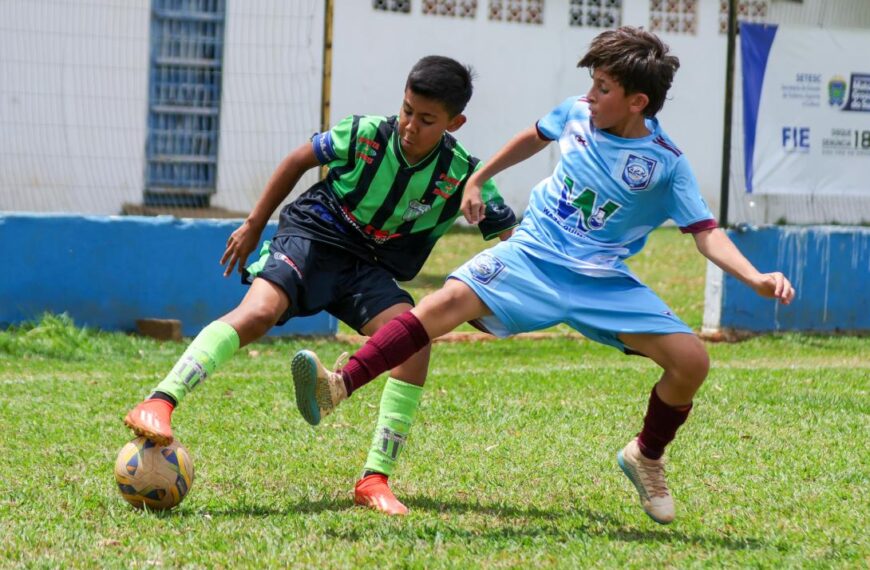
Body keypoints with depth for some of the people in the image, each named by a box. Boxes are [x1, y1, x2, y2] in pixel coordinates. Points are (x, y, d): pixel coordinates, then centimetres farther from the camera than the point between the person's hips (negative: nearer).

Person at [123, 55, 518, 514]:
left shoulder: (462, 176, -11)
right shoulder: (363, 136, -13)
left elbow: (509, 235, -1)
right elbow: (299, 161, 4)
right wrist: (254, 226, 9)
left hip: (370, 270, 2)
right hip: (314, 236, -2)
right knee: (259, 311, -32)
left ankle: (374, 481, -21)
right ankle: (158, 404, -42)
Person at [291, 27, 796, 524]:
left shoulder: (666, 164, -9)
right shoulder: (576, 115, 1)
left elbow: (707, 233, -8)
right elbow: (535, 137, 23)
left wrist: (755, 278, -24)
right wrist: (478, 180, 31)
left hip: (603, 282, -1)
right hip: (532, 257, 1)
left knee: (691, 359, -15)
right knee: (449, 300, -26)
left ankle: (646, 458, 15)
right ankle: (338, 387, -37)